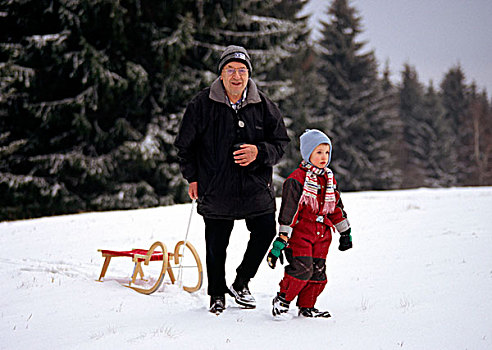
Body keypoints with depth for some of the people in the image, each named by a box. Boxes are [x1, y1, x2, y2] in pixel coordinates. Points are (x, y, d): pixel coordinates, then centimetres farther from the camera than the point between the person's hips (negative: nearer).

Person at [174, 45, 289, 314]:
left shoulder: (263, 106, 1)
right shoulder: (202, 105, -4)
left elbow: (280, 143, 7)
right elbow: (185, 145, 6)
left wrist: (259, 153, -13)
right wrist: (193, 177, 2)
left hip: (256, 188, 2)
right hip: (216, 188, -2)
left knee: (266, 233, 3)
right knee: (216, 244, 6)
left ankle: (241, 283, 26)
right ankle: (217, 294, 28)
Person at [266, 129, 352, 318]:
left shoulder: (329, 178, 13)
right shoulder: (297, 179, -10)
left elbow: (337, 207, 23)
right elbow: (288, 210, -14)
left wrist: (345, 232, 24)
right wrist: (282, 238, -17)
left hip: (322, 234, 7)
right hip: (300, 232, -7)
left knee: (318, 271, 5)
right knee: (302, 268, -17)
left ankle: (307, 307, 16)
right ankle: (282, 300, 1)